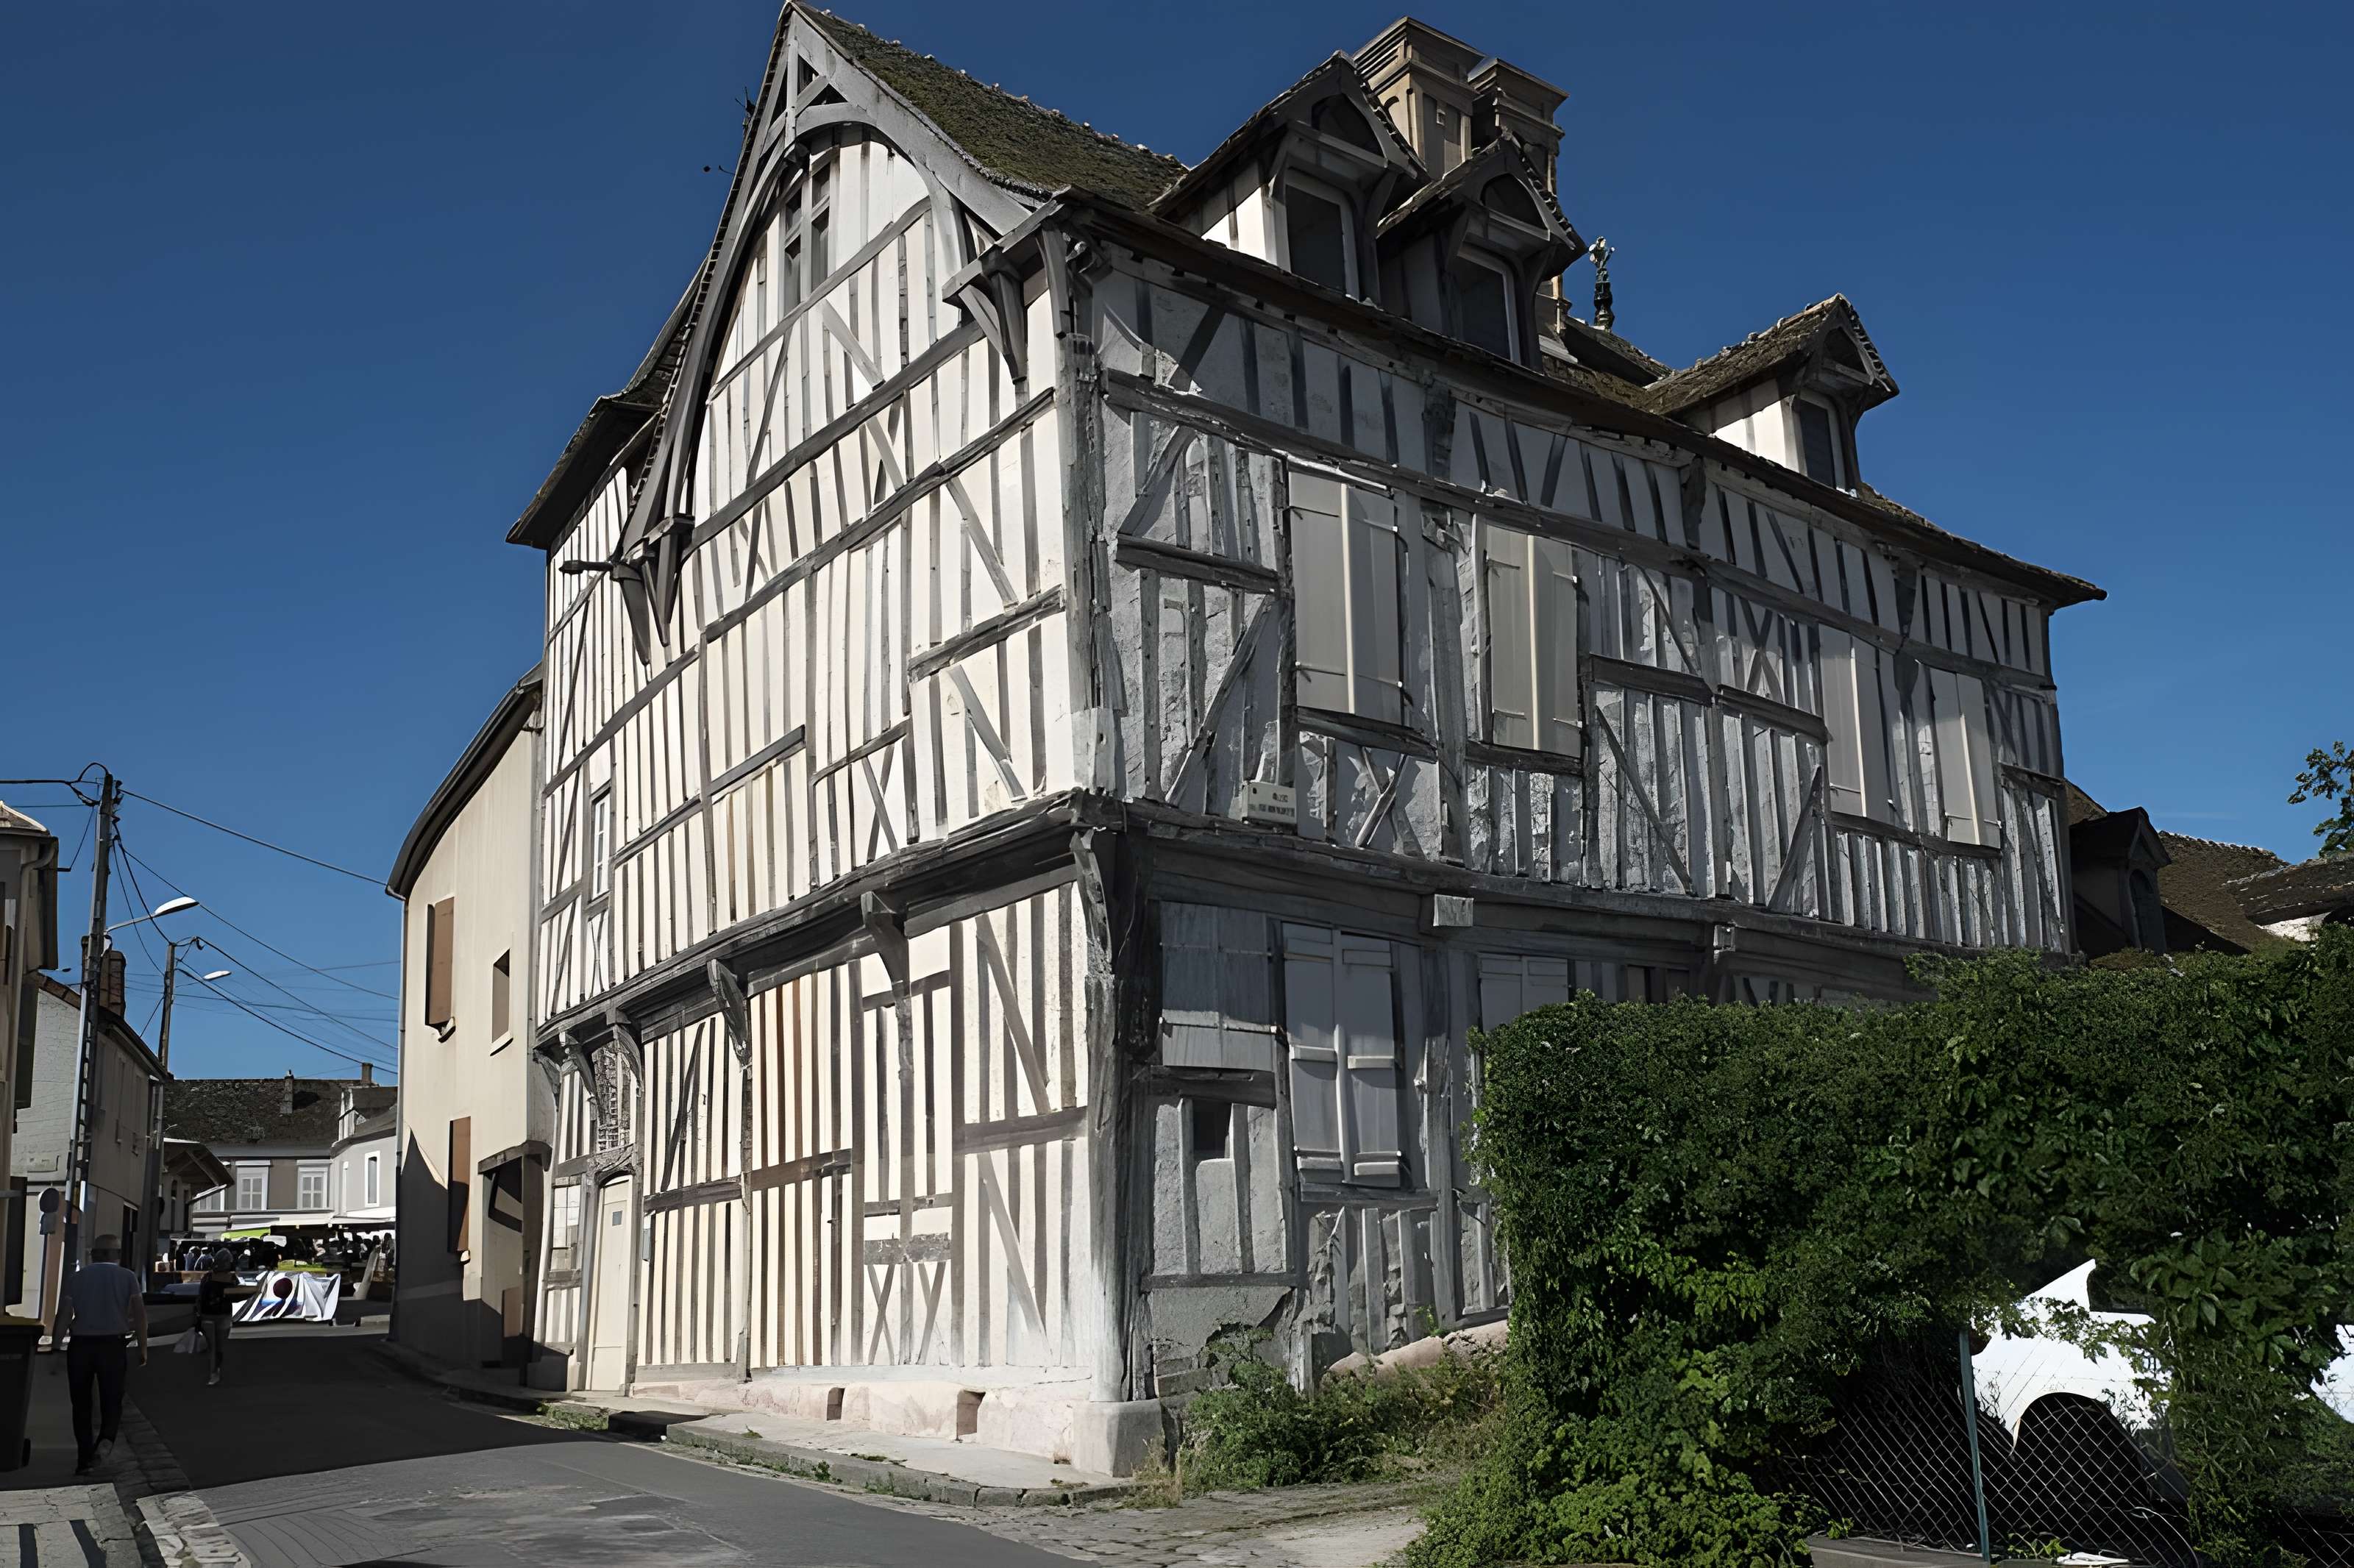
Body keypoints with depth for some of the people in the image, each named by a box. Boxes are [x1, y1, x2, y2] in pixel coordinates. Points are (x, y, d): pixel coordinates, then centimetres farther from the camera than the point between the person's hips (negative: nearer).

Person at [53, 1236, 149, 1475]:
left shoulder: (76, 1277, 7)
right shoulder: (127, 1277, 5)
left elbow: (64, 1315, -3)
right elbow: (139, 1312, -3)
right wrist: (143, 1347, 1)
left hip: (80, 1346, 1)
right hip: (113, 1346, -1)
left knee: (81, 1404, 12)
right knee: (112, 1401, 10)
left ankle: (84, 1460, 10)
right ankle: (106, 1438, -17)